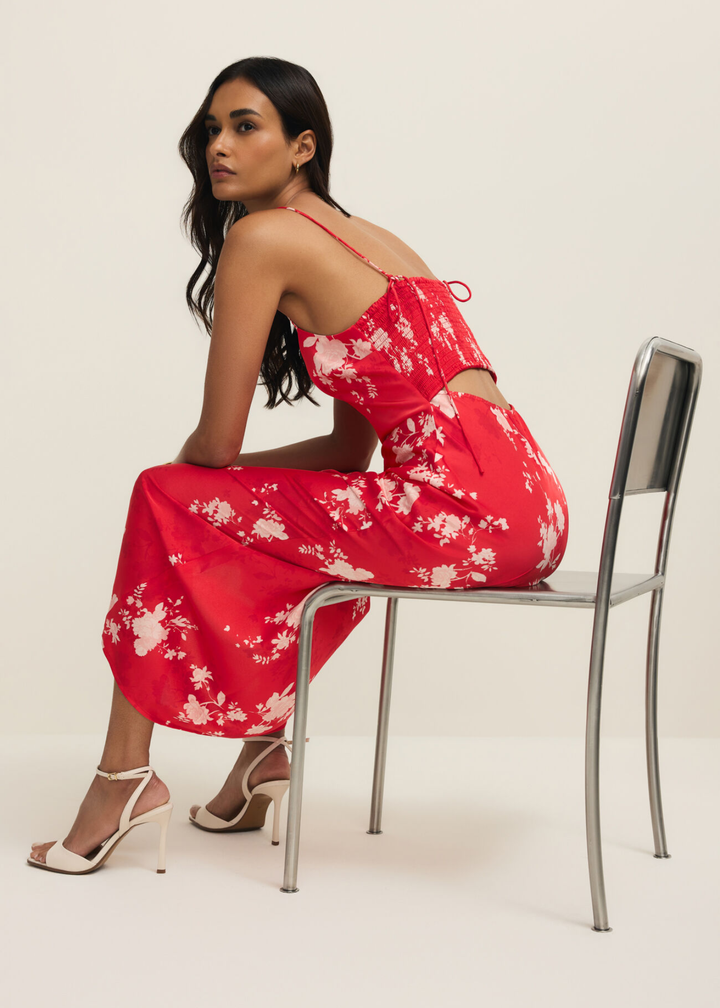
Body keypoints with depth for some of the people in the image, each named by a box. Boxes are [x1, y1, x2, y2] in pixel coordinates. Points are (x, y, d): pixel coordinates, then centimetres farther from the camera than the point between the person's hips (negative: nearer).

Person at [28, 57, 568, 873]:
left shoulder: (262, 237, -5)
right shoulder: (364, 239, 22)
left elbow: (217, 443, -4)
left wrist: (183, 466, 19)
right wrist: (208, 471, 21)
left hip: (467, 512, -9)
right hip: (529, 507, 9)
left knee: (166, 502, 2)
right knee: (292, 517, 31)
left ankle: (126, 775, 9)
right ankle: (266, 744, 34)